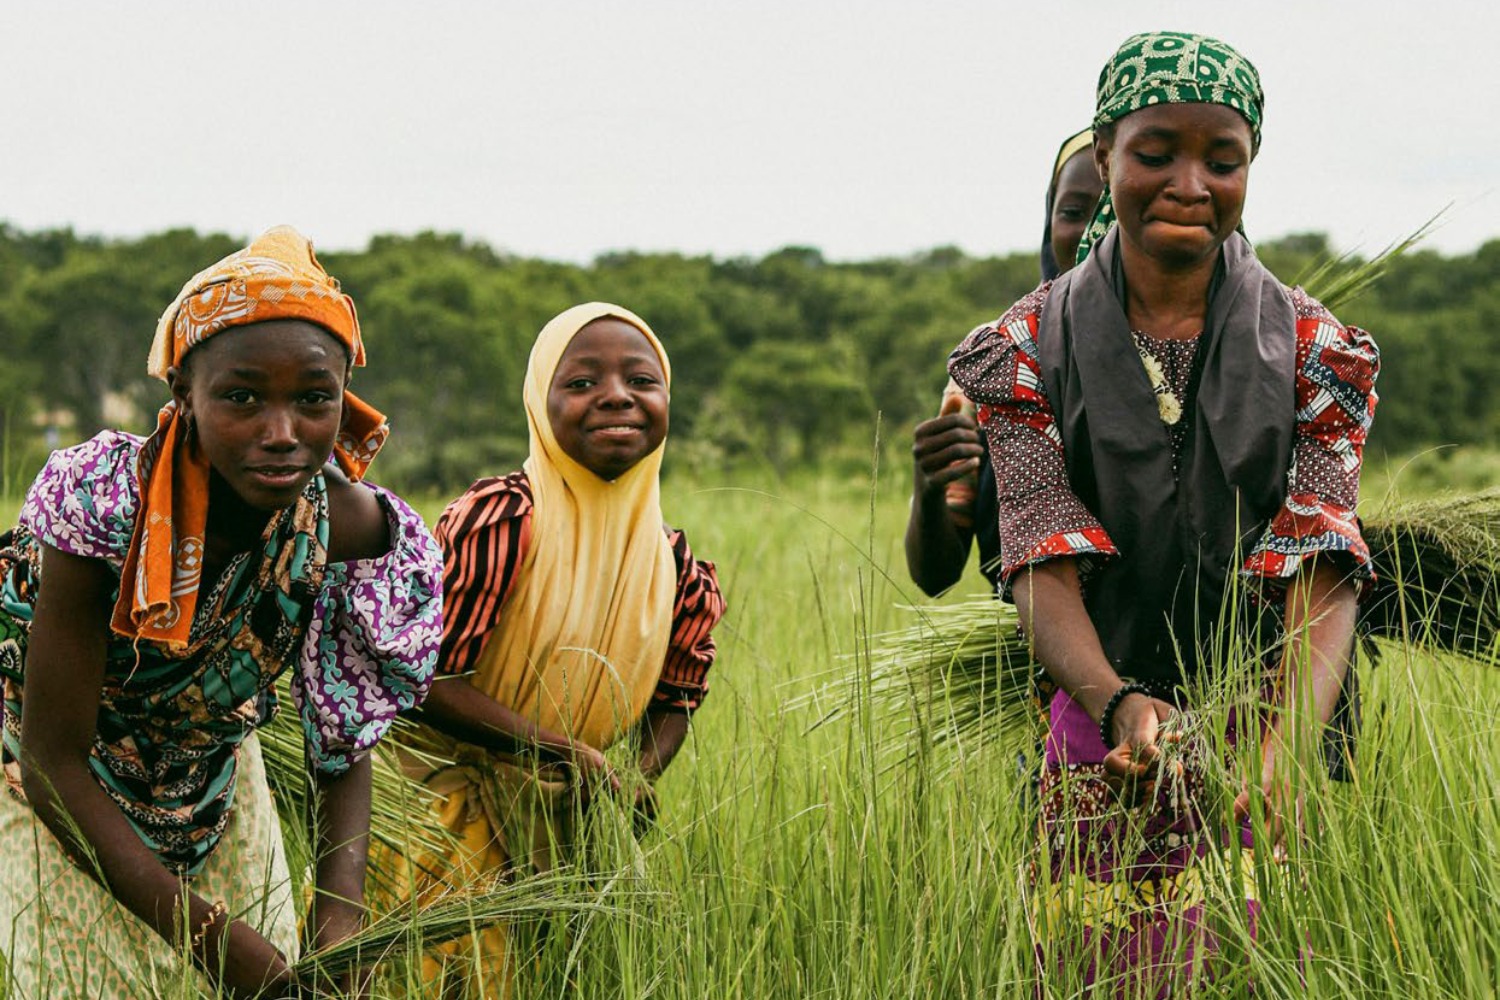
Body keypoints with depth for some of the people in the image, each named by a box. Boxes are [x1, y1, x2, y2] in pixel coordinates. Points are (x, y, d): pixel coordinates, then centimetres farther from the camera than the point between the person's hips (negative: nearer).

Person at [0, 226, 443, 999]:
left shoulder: (351, 527, -22)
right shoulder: (101, 499, -35)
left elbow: (344, 742, -10)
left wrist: (341, 905, -28)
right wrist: (202, 928, -36)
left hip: (217, 784, 4)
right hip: (65, 800, -4)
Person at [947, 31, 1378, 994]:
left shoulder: (1313, 354, 0)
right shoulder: (1029, 349, -1)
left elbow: (1322, 586, -10)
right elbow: (1047, 574, -10)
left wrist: (1285, 752, -30)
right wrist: (1122, 706, -31)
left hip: (1265, 742, 1)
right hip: (1100, 761, 0)